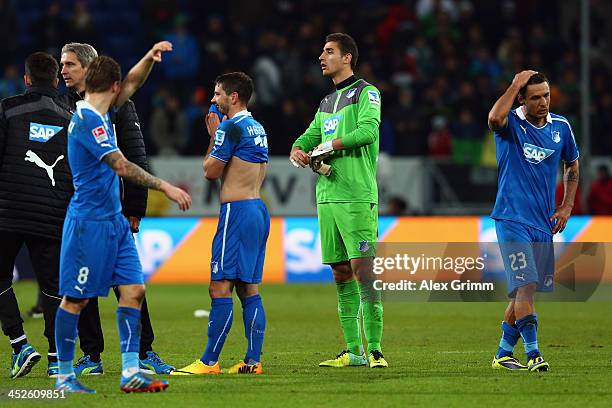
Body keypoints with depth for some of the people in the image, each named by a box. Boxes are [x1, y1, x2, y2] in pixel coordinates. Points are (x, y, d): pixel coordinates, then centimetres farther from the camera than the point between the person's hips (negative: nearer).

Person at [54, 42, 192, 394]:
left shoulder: (98, 114, 10)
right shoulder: (87, 119, -17)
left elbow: (132, 84, 25)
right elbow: (122, 167, -22)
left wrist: (150, 57, 8)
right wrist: (166, 187, -20)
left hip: (114, 220, 9)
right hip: (89, 222, -9)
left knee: (134, 290, 1)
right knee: (76, 299, -1)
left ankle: (131, 372, 0)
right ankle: (65, 376, 6)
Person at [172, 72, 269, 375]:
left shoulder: (231, 127, -11)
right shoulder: (257, 128, 17)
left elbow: (211, 171, -7)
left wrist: (213, 136, 7)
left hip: (237, 211, -10)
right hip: (259, 209, 10)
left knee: (220, 288, -9)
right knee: (249, 290, 9)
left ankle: (209, 362, -10)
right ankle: (253, 361, 7)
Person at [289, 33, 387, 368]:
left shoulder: (365, 92, -2)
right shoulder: (327, 102, 22)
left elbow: (368, 130, -18)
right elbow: (308, 138, 24)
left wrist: (327, 146, -11)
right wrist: (298, 152, 0)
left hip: (357, 196, -8)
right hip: (327, 197, 8)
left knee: (362, 269, -12)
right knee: (341, 274, 7)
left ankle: (375, 349, -12)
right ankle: (353, 351, 10)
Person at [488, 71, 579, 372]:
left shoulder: (560, 127, 8)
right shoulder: (511, 124, -5)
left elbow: (572, 168, 23)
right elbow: (494, 119, -32)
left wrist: (567, 206, 12)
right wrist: (515, 85, -21)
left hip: (543, 223, 5)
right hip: (512, 220, -5)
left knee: (525, 290, 10)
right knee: (525, 285, -16)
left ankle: (503, 353, 21)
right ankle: (533, 353, -16)